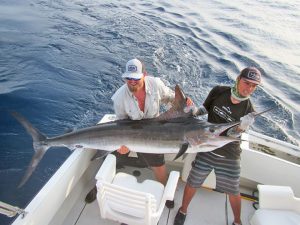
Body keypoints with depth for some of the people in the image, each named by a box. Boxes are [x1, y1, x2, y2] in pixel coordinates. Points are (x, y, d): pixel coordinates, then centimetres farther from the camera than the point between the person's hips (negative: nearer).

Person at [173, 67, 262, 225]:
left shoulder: (248, 110, -12)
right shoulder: (218, 91, -10)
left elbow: (231, 135, -15)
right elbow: (205, 108, 6)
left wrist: (242, 127, -35)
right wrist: (195, 111, -14)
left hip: (229, 157, 0)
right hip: (206, 150, 1)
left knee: (233, 192, 16)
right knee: (192, 183, 13)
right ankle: (183, 211, 42)